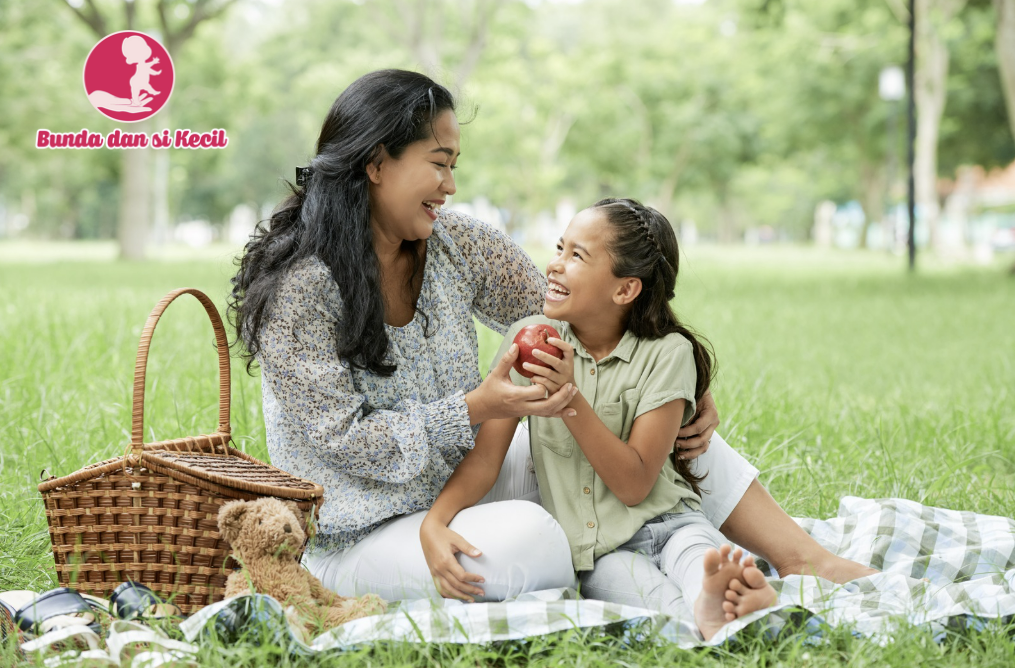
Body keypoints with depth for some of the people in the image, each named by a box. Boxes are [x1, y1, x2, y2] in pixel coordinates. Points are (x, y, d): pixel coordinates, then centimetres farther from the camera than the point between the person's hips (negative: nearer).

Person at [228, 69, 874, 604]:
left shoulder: (455, 247, -1)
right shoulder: (298, 288, -19)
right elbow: (347, 441, -21)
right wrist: (480, 408, -30)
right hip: (360, 536, -7)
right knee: (527, 536, -38)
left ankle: (805, 560, -4)